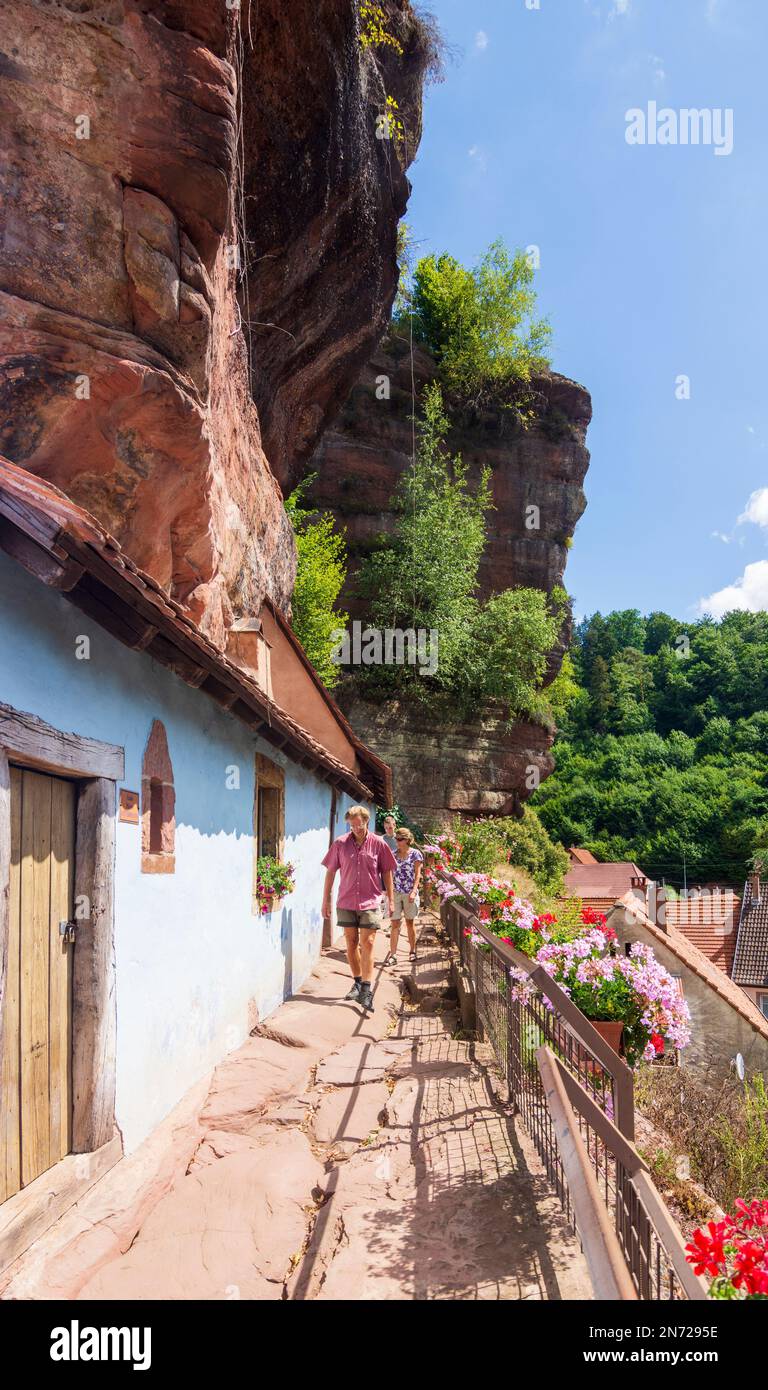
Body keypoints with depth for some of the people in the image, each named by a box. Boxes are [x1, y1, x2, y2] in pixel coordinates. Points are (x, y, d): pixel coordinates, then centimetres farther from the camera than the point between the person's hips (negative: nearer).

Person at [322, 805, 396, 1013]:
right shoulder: (340, 844, -2)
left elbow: (387, 873, 4)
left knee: (367, 944, -7)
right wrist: (326, 900, 6)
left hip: (370, 902, -2)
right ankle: (358, 983, 27)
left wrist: (391, 900, 3)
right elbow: (330, 871, 5)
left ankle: (366, 991, -5)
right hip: (346, 902, 2)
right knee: (351, 944, 11)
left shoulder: (378, 844, -3)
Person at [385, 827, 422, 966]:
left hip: (409, 893, -3)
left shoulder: (415, 854, -3)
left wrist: (414, 891, -16)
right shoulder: (394, 854, 8)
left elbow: (417, 874, -6)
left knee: (410, 922, 10)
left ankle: (412, 951, 24)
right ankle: (393, 955, -3)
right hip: (395, 892, 3)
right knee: (394, 923, -2)